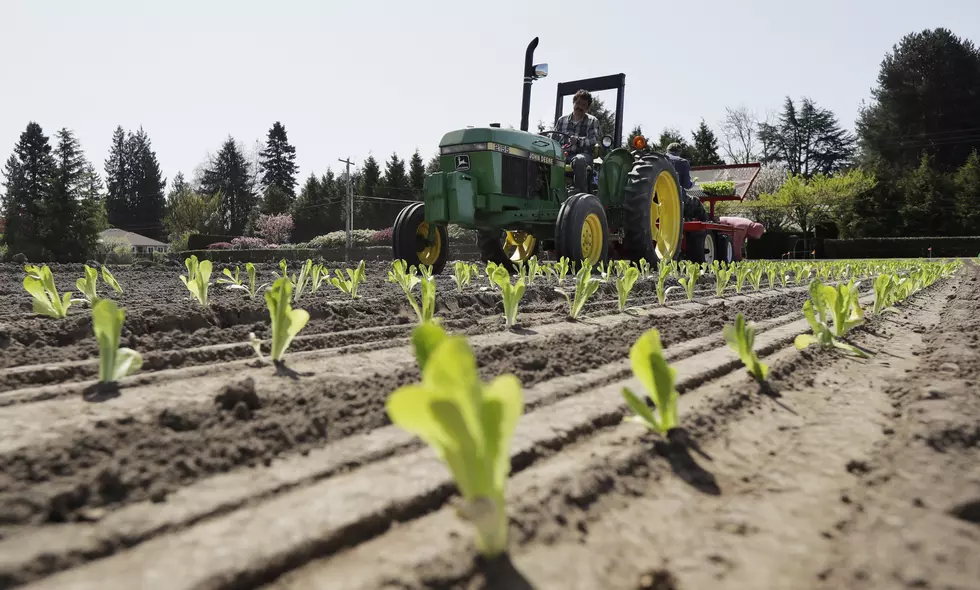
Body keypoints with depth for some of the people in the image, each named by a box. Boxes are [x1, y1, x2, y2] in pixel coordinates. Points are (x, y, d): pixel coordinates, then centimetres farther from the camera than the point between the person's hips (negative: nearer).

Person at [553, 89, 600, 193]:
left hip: (583, 154, -3)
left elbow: (594, 140, -6)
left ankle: (582, 193, -34)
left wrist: (578, 140, -27)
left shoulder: (592, 121, 10)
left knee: (578, 160, -42)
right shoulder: (562, 120, 20)